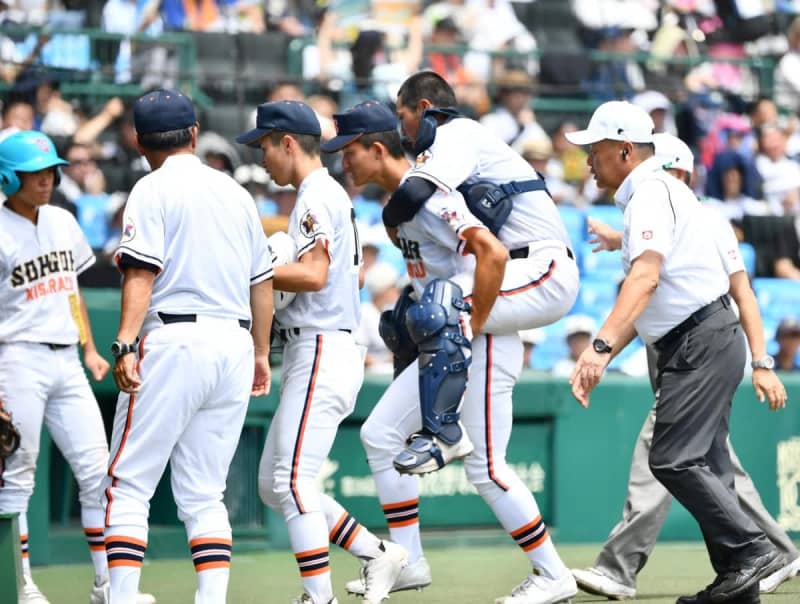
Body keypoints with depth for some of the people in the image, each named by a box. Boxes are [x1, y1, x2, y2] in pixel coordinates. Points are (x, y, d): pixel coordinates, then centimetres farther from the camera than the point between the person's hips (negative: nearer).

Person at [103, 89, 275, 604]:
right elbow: (262, 280, 19)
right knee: (204, 493, 9)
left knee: (128, 484, -2)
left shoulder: (153, 190, -1)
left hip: (176, 342, -6)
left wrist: (126, 345, -20)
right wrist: (261, 353, 27)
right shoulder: (235, 191, 17)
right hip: (235, 345, 6)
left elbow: (141, 272, -14)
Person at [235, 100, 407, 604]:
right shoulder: (329, 194, 21)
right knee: (273, 485, 12)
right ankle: (377, 553, 13)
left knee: (292, 481, -14)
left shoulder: (318, 195, -11)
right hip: (314, 354, 11)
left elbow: (313, 274, -22)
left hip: (323, 350, -11)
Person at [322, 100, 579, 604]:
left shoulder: (427, 195, -18)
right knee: (380, 434, 9)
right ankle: (409, 562, 15)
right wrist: (416, 308, 16)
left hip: (485, 342, -11)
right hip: (444, 347, 11)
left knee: (486, 467, -8)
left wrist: (474, 326, -22)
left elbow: (493, 253, -28)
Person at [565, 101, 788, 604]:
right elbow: (646, 300, 24)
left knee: (674, 460, -16)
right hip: (703, 342, 11)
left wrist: (602, 346, -39)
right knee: (704, 465, 10)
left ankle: (752, 551, -16)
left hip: (702, 341, -11)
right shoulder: (649, 194, 21)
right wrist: (601, 360, 17)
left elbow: (645, 278, -29)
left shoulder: (651, 191, -12)